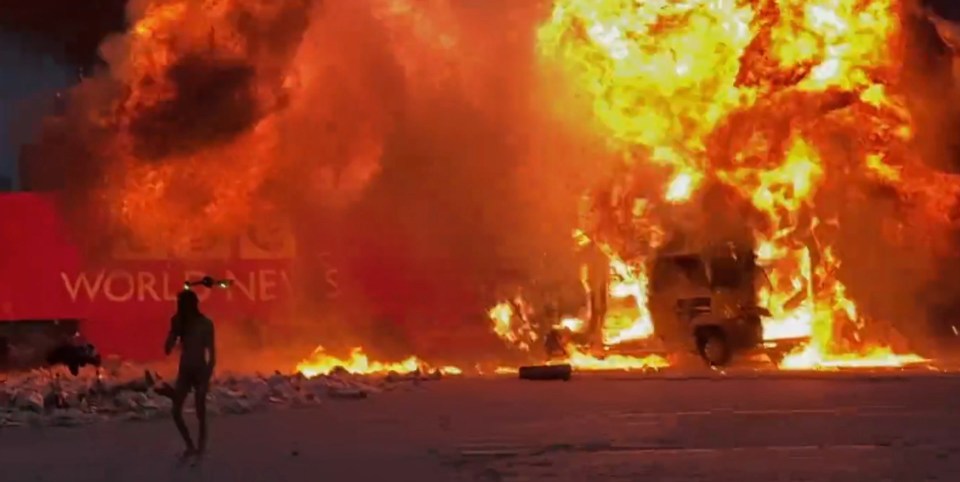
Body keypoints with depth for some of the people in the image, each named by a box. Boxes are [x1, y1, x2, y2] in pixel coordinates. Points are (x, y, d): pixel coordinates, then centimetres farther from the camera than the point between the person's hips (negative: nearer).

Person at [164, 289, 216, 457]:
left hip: (200, 371, -5)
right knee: (176, 412, -1)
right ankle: (191, 446, 14)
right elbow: (168, 349, 0)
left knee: (200, 413, -4)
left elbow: (212, 353, -8)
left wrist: (207, 377, -15)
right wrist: (175, 329, -11)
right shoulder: (179, 323, 4)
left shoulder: (205, 324, -7)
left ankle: (200, 448, 7)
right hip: (184, 371, 5)